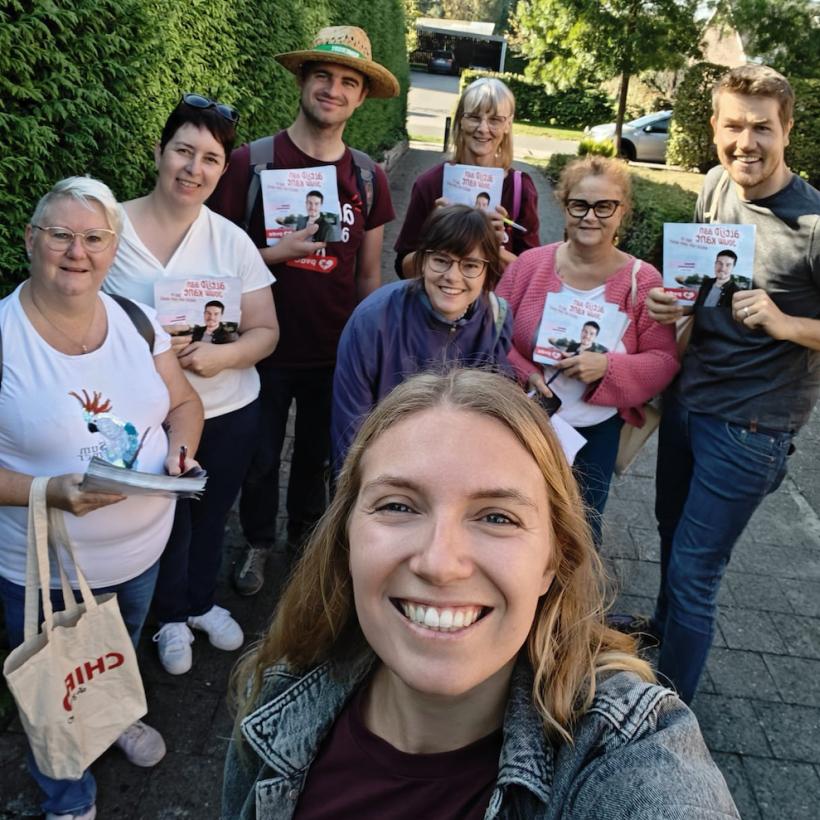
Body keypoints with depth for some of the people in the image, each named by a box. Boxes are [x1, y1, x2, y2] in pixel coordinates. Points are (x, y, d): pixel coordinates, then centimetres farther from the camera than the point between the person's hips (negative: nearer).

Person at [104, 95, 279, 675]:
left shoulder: (231, 240, -4)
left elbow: (266, 332, -3)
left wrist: (221, 355, -23)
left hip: (230, 411, 2)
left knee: (211, 515, 21)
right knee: (165, 520, 15)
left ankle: (202, 602, 50)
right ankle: (172, 616, 45)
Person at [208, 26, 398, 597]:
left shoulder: (368, 178, -1)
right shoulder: (252, 162, -10)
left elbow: (370, 272, 6)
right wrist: (277, 252, -21)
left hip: (337, 352, 2)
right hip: (267, 348, -2)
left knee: (318, 452, 19)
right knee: (262, 456, 14)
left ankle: (306, 532, 44)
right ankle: (259, 542, 38)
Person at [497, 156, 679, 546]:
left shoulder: (642, 280, -7)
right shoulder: (531, 263, -5)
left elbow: (663, 360, -6)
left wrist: (607, 367, -24)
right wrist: (524, 372, -19)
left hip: (597, 430, 0)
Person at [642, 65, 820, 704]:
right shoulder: (717, 186, 0)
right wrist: (672, 300, -5)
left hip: (749, 427, -6)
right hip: (688, 398, 7)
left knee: (694, 570, 2)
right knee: (673, 528, 25)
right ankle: (665, 623, 54)